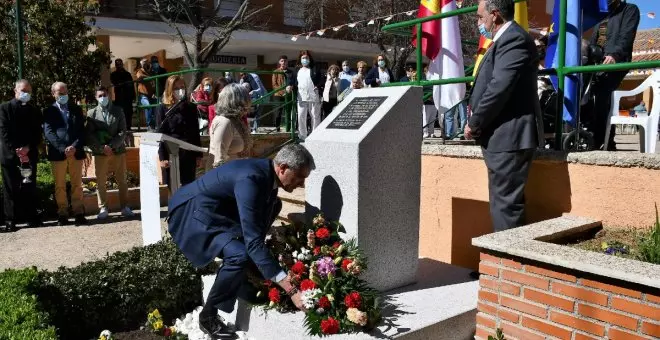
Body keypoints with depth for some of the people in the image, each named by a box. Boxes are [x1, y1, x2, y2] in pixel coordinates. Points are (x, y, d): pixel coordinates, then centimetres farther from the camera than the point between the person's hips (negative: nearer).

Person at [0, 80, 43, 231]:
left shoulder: (35, 111, 13)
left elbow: (37, 134, 8)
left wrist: (28, 148, -9)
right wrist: (16, 151, -13)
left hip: (29, 155, 3)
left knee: (30, 188, 5)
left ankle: (31, 217, 10)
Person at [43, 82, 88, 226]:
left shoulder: (77, 109, 13)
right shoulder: (49, 111, 6)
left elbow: (82, 131, 6)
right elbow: (49, 133, -4)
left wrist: (75, 147, -10)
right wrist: (63, 149, -16)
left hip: (76, 152, 2)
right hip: (58, 153, -1)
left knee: (77, 184, 4)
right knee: (60, 185, 3)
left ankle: (78, 213, 7)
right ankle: (62, 213, 9)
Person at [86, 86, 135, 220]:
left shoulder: (118, 111, 8)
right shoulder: (92, 113, 6)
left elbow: (122, 132, 1)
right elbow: (89, 135, -1)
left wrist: (112, 146, -11)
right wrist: (102, 148, -13)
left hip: (118, 150, 1)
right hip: (100, 152, 0)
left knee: (122, 181, 4)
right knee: (101, 182, 3)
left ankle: (124, 207, 12)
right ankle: (103, 209, 10)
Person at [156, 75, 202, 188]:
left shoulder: (191, 107, 9)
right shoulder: (162, 108, 0)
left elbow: (196, 132, 10)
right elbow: (160, 134, -3)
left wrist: (198, 155, 6)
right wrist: (162, 157, -11)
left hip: (189, 155, 3)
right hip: (170, 155, -3)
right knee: (171, 189, 3)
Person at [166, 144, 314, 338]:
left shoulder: (268, 174, -3)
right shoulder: (251, 179, -31)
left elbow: (256, 230, 12)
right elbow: (253, 241, -37)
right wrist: (289, 288, -39)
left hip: (215, 211, 10)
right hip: (192, 212, -10)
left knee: (273, 204, 10)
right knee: (240, 255, -30)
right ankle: (208, 316, -5)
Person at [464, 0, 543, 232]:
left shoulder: (514, 39, -13)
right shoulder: (506, 39, 20)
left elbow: (500, 88, -21)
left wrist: (474, 123, -12)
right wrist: (477, 119, 11)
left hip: (509, 135, -11)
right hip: (502, 136, 11)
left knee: (506, 203, -6)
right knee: (503, 202, 16)